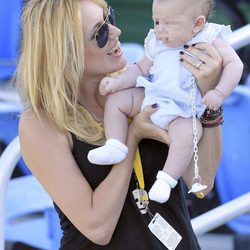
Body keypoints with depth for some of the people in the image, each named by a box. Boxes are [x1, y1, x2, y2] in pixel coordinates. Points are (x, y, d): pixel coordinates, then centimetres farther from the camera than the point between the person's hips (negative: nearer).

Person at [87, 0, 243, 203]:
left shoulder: (210, 41, -9)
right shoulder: (158, 45, 9)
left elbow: (234, 64, -13)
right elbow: (141, 69, 21)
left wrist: (219, 93, -26)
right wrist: (118, 82, 7)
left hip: (183, 112, -6)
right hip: (150, 98, 7)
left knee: (187, 132, -36)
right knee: (116, 101, -2)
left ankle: (167, 179, -30)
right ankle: (115, 147, -6)